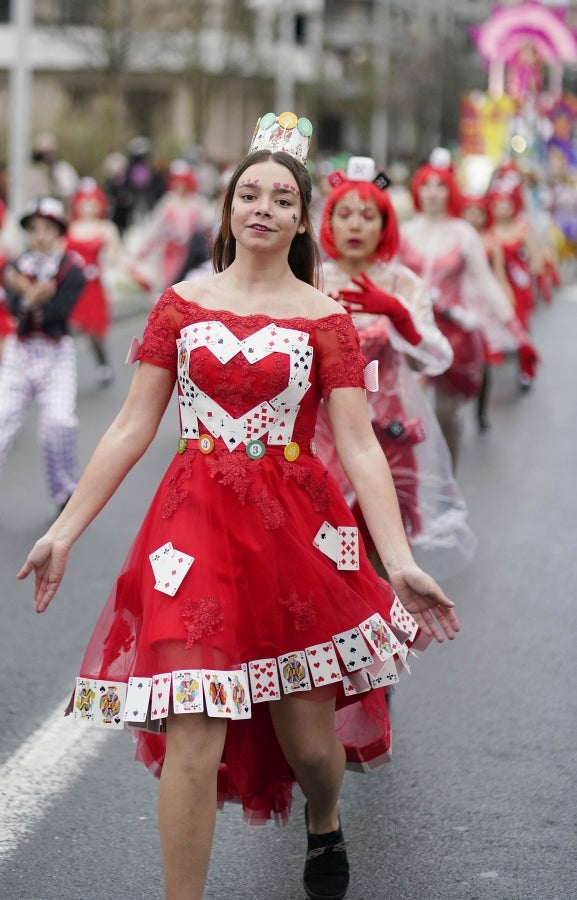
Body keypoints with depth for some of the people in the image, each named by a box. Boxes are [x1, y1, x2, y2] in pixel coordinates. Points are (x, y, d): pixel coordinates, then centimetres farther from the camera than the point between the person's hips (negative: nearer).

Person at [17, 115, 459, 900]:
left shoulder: (325, 318, 1)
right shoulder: (183, 303, 5)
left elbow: (358, 445, -4)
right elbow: (132, 428, 6)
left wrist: (401, 561, -13)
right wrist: (65, 530, 2)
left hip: (297, 529, 0)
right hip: (197, 525, 0)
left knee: (308, 738, 7)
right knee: (193, 732, -11)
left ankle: (325, 824, 42)